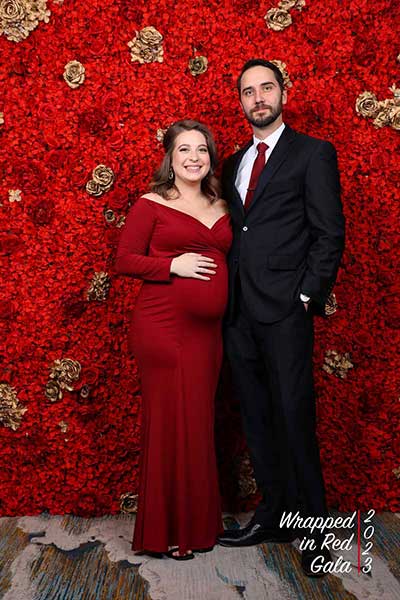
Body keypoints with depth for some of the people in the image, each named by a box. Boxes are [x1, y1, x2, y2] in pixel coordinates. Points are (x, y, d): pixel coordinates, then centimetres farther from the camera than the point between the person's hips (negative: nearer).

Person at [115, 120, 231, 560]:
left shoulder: (220, 208, 15)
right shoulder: (151, 204, -1)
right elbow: (124, 260, -4)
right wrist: (173, 266, -15)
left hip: (207, 329, 5)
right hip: (163, 326, -5)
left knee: (200, 422, 11)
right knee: (169, 422, -1)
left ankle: (198, 522, 25)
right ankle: (166, 530, 14)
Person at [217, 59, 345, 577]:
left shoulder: (313, 154, 1)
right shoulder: (233, 164, 19)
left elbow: (329, 233, -5)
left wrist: (308, 295, -12)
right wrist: (224, 293, 7)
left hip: (284, 309, -6)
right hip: (239, 311, 6)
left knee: (293, 419, -4)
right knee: (256, 419, 10)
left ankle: (314, 526, 10)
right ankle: (274, 515, 22)